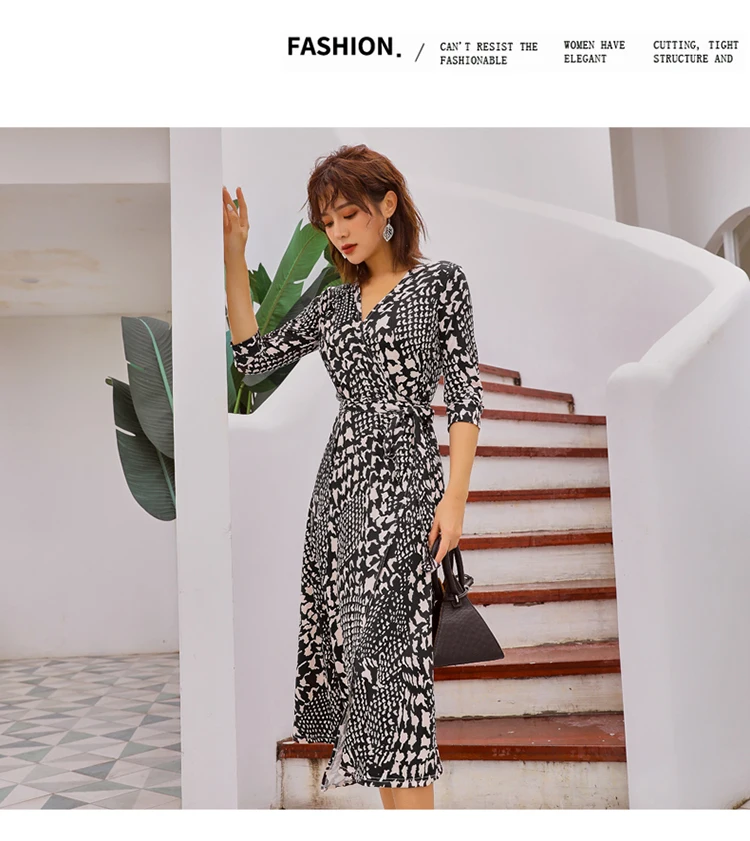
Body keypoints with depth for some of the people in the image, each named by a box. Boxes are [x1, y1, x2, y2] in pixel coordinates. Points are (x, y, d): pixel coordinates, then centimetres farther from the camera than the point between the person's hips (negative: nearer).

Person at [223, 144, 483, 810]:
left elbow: (466, 396, -4)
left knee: (388, 642, -10)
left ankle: (411, 809, -2)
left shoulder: (441, 282, 0)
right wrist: (234, 256, 7)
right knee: (344, 635, 7)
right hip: (341, 479, 6)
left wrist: (455, 497, -12)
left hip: (403, 478, -6)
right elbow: (253, 356, 10)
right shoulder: (335, 303, 15)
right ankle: (356, 760, 21)